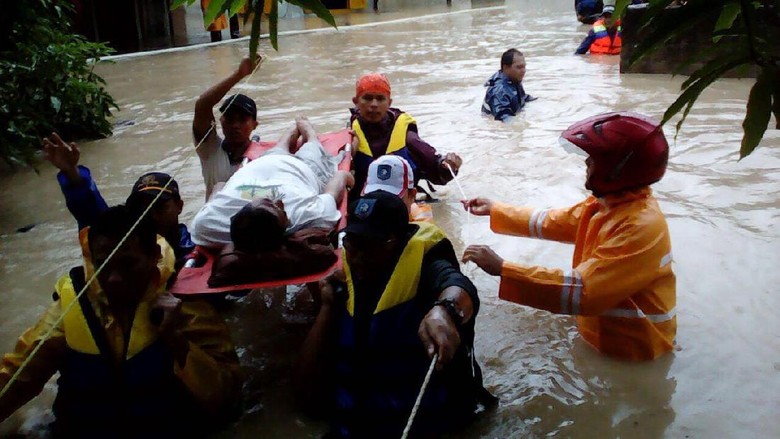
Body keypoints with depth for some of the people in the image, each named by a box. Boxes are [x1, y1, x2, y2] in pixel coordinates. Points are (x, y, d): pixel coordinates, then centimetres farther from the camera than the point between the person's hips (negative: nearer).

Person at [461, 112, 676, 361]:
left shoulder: (640, 227, -30)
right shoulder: (607, 202, -1)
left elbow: (582, 290, -35)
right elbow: (552, 222, 13)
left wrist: (502, 269, -35)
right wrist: (494, 210, 15)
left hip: (630, 351, -7)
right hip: (601, 332, 7)